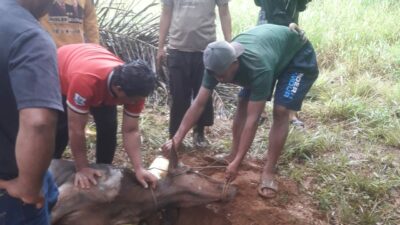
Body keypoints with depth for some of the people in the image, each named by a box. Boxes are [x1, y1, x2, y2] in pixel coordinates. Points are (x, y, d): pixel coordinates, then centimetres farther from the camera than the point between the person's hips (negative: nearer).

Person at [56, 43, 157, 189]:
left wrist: (139, 169, -33)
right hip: (60, 72, -3)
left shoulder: (134, 87, -32)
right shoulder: (86, 81, -48)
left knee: (108, 126, -10)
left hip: (101, 82, 4)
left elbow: (131, 131, -25)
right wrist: (82, 169, -30)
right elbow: (76, 129, -39)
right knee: (60, 127, -12)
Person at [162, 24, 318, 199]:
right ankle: (233, 154, 13)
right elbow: (198, 104, -23)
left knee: (280, 111, -18)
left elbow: (252, 119, -41)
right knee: (243, 103, -1)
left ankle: (268, 172, -11)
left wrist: (237, 163, -40)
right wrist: (176, 139, -28)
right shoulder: (218, 63, -26)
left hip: (299, 57, -6)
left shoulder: (259, 68, -44)